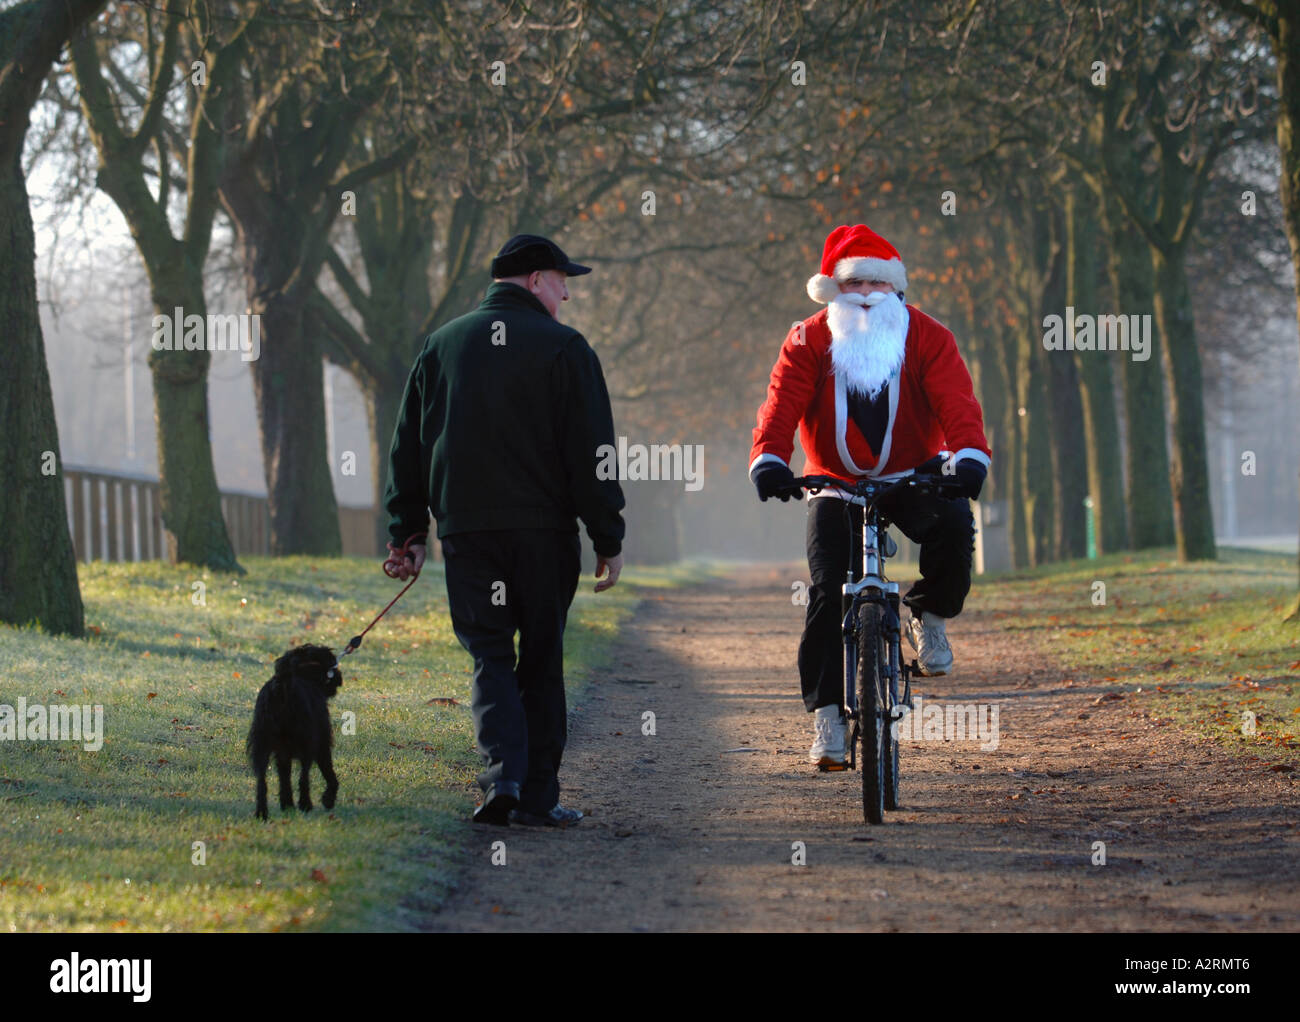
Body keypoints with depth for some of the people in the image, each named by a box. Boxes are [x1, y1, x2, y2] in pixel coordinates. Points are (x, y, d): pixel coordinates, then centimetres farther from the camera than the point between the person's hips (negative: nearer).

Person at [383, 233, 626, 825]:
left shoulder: (442, 345, 11)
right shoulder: (563, 349, -3)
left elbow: (408, 448, 12)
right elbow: (591, 451, -5)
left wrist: (407, 531, 16)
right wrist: (608, 539, -1)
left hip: (466, 530, 3)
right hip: (545, 531, -2)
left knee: (490, 654, 5)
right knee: (541, 661, 7)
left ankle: (503, 771, -17)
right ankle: (538, 797, 7)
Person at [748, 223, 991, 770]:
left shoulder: (926, 337, -5)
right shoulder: (809, 342, -5)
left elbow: (956, 401, -18)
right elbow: (781, 405, -17)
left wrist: (968, 455, -38)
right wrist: (769, 459, -37)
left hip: (914, 476, 0)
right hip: (837, 484, 0)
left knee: (953, 526, -32)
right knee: (827, 593, -13)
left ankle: (929, 614, -3)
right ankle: (826, 715, -7)